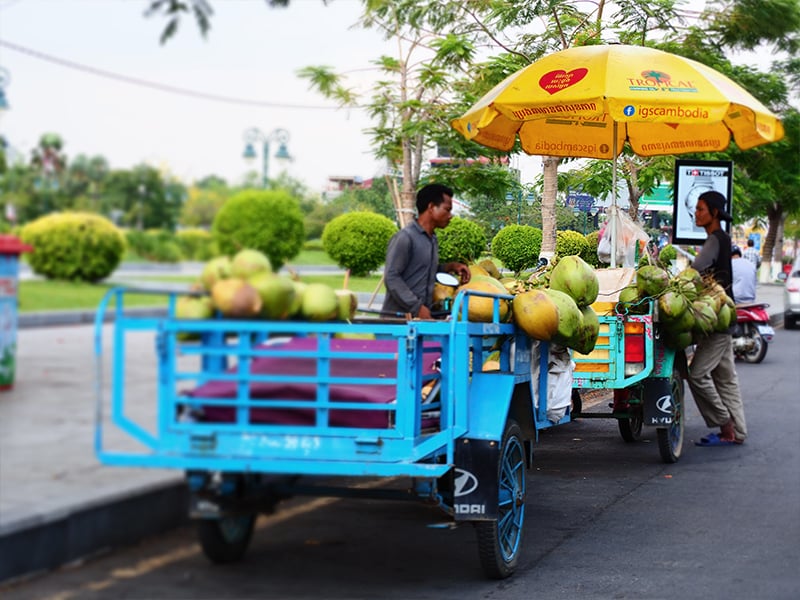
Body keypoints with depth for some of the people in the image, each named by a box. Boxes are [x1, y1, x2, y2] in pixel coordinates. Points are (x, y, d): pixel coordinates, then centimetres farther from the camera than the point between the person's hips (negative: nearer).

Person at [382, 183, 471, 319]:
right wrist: (417, 307, -18)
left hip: (422, 317, 8)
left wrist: (450, 267, 10)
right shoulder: (405, 238, -9)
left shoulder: (432, 240, 18)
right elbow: (391, 277, -14)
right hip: (397, 318, -8)